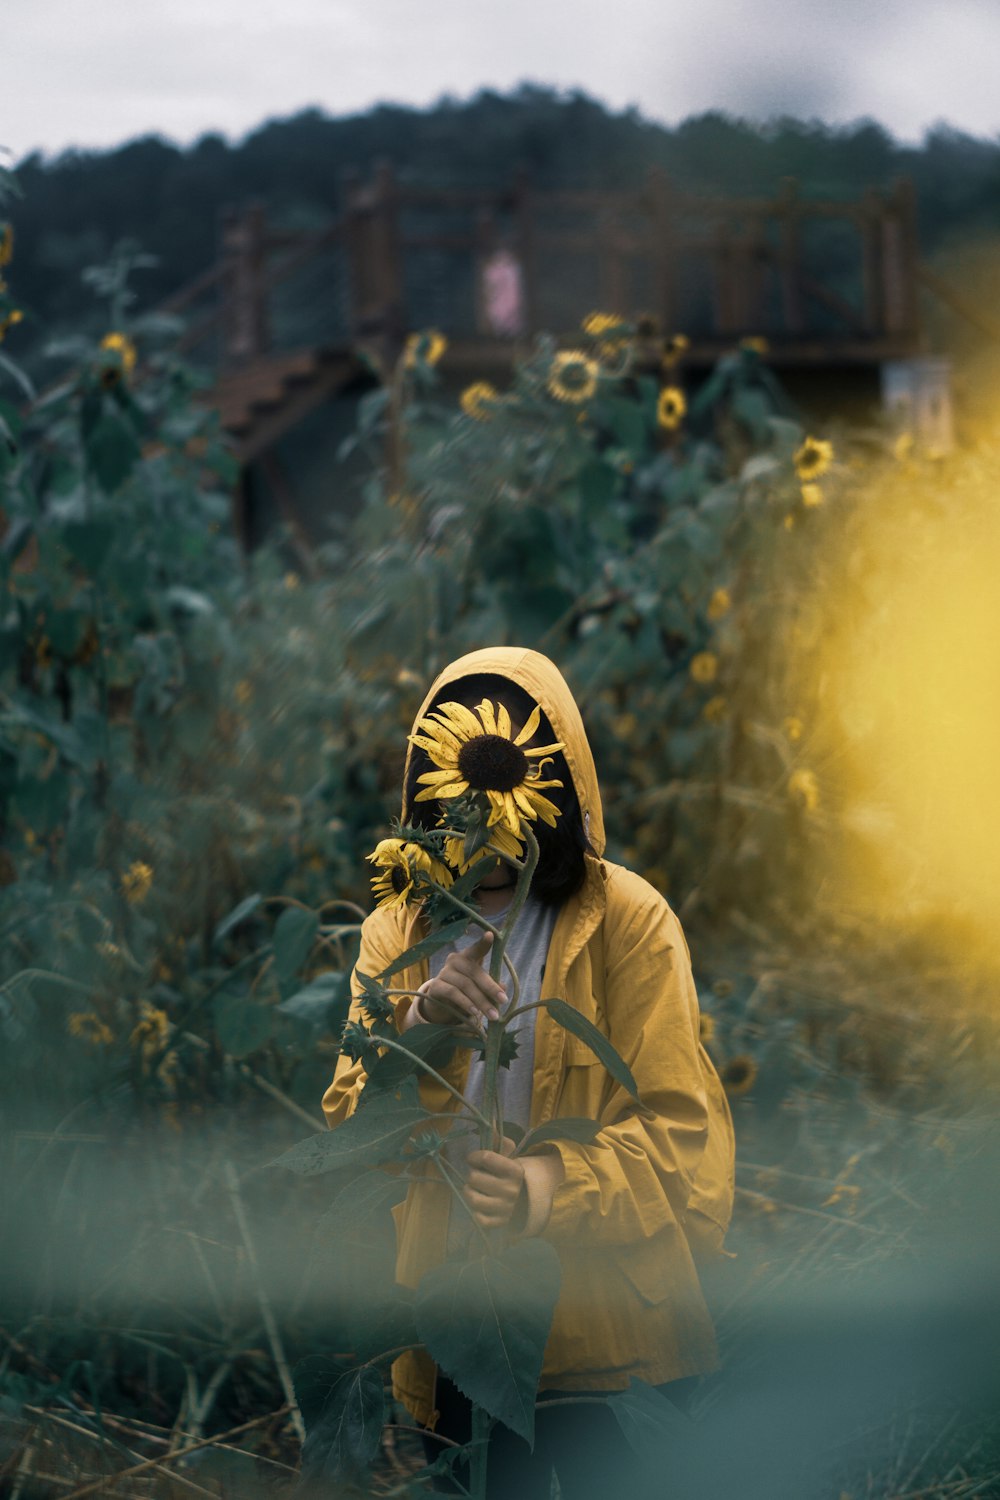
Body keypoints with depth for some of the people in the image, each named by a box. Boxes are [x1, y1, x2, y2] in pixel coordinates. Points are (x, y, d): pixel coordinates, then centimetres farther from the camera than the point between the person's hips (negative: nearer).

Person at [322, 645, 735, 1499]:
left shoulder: (629, 921, -7)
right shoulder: (398, 931, 4)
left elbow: (678, 1128, -11)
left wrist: (550, 1188, -29)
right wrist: (417, 1024, -24)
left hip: (609, 1340, -3)